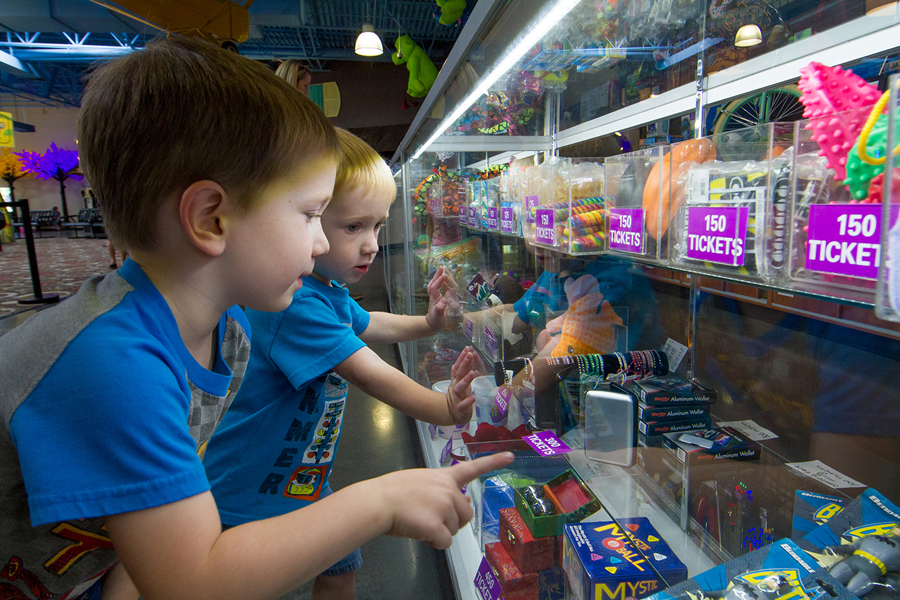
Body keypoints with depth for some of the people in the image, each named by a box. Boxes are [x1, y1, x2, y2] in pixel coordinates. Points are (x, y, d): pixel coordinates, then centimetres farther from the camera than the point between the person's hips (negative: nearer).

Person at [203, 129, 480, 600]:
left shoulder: (329, 292, 1)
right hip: (248, 499, -8)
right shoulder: (294, 303, -31)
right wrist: (446, 409, -39)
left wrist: (428, 323, 6)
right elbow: (370, 375, -35)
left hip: (303, 484, 9)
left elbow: (369, 325, 19)